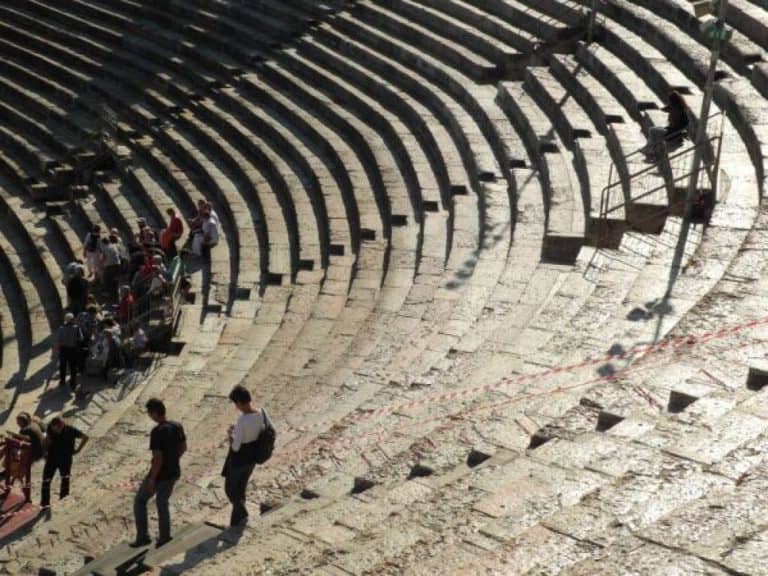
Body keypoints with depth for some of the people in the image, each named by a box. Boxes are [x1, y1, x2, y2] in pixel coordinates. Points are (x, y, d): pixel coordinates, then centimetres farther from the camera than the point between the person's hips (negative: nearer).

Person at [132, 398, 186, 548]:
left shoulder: (157, 432, -25)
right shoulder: (177, 426, -3)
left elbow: (157, 458, -25)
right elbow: (183, 448, 9)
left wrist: (152, 480, -16)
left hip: (159, 475, -7)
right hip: (173, 473, 7)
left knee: (140, 501, 14)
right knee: (162, 503, 23)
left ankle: (142, 537, 16)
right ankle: (164, 537, 27)